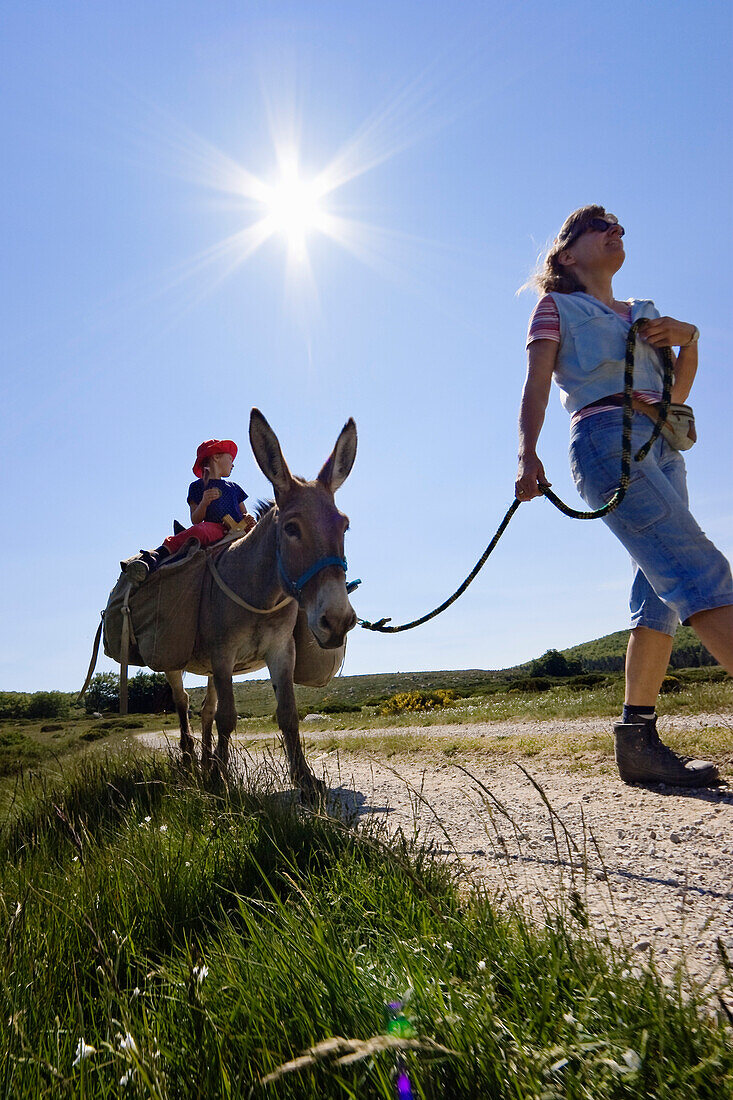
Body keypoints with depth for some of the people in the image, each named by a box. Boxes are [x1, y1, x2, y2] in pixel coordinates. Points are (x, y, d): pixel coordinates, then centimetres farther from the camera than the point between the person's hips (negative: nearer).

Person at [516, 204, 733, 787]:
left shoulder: (644, 312, 30)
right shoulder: (557, 307, 14)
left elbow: (677, 393, 25)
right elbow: (536, 388, 0)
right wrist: (527, 455, -16)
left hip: (662, 446, 7)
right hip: (606, 437, -7)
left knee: (662, 590, -4)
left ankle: (638, 738, -2)